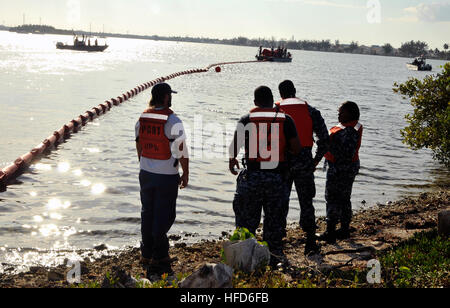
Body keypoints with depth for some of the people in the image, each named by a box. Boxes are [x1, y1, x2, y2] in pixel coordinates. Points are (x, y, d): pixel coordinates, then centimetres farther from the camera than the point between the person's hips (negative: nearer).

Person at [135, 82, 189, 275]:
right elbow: (182, 151, -14)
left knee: (148, 214, 16)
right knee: (163, 216, 2)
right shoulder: (172, 121, -17)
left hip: (146, 174, 6)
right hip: (167, 177, -6)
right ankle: (158, 258, 6)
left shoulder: (142, 119, 2)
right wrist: (186, 174, -3)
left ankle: (147, 254, 26)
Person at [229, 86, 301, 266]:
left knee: (247, 217, 10)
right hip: (276, 177, 1)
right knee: (274, 218, 14)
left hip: (252, 176, -1)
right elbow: (296, 149, -1)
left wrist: (232, 160, 12)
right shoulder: (285, 120, 0)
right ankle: (274, 256, 20)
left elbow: (234, 146, -8)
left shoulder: (246, 120, -3)